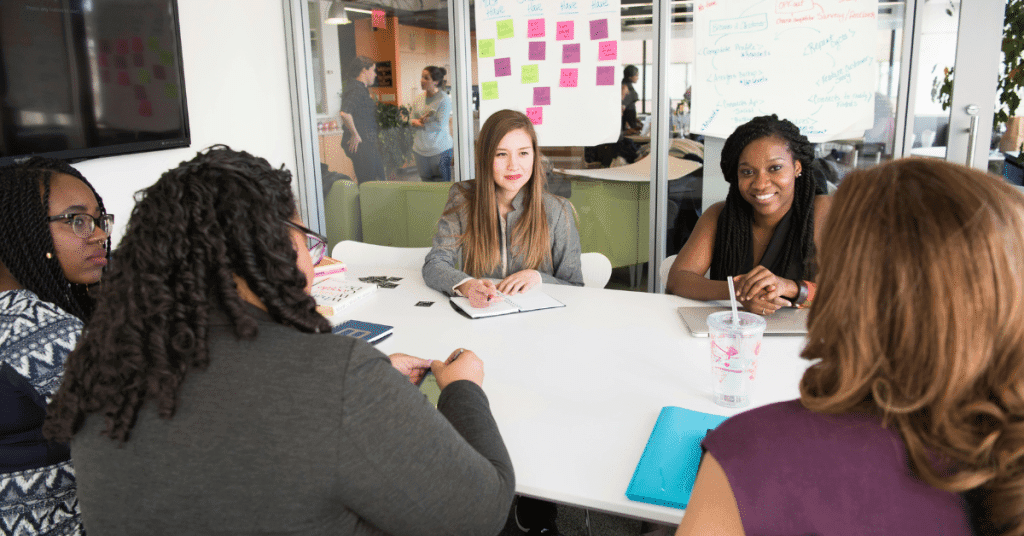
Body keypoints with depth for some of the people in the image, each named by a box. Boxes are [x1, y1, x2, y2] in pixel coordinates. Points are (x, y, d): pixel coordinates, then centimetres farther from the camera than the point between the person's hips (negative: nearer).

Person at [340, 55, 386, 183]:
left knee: (380, 179, 16)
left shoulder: (362, 89, 17)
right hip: (359, 144, -11)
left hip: (368, 144, 11)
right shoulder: (357, 90, -17)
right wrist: (355, 135, -23)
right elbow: (345, 114, -31)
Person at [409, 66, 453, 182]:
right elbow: (411, 120, 11)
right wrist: (416, 122, -13)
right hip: (421, 149, 5)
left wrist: (420, 123, -5)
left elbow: (440, 124, -14)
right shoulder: (418, 100, 10)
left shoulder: (444, 99, -8)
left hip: (439, 150, -5)